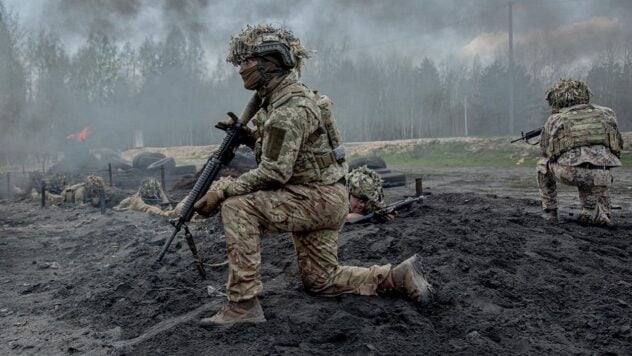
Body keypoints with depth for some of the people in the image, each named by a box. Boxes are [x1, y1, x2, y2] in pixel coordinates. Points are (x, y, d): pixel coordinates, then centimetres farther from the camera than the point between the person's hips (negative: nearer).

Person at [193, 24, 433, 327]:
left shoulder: (289, 107, -21)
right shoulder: (276, 99, 10)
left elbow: (273, 172, -26)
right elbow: (273, 151, 21)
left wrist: (222, 194, -22)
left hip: (321, 197, -11)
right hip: (313, 199, 11)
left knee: (237, 208, -22)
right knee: (321, 280, 16)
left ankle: (243, 304, -18)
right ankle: (398, 277, 19)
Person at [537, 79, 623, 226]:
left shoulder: (553, 120, 15)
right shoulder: (606, 113, 20)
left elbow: (544, 153, 23)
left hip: (569, 173, -3)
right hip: (601, 177, 3)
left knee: (543, 164, 29)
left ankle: (550, 211, 26)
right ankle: (598, 213, 13)